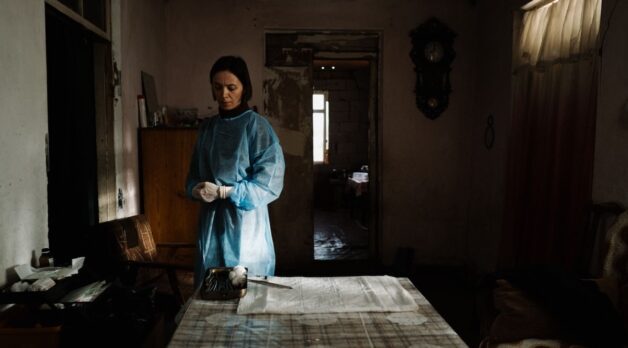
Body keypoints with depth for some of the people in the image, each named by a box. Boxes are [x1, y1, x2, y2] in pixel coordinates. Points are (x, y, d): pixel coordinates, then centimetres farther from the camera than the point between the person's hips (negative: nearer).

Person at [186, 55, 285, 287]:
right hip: (211, 218, 5)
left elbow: (269, 181, -14)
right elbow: (195, 173, 16)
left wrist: (224, 191, -19)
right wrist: (196, 189, -7)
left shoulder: (256, 125, -8)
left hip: (244, 219, -5)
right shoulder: (207, 127, 10)